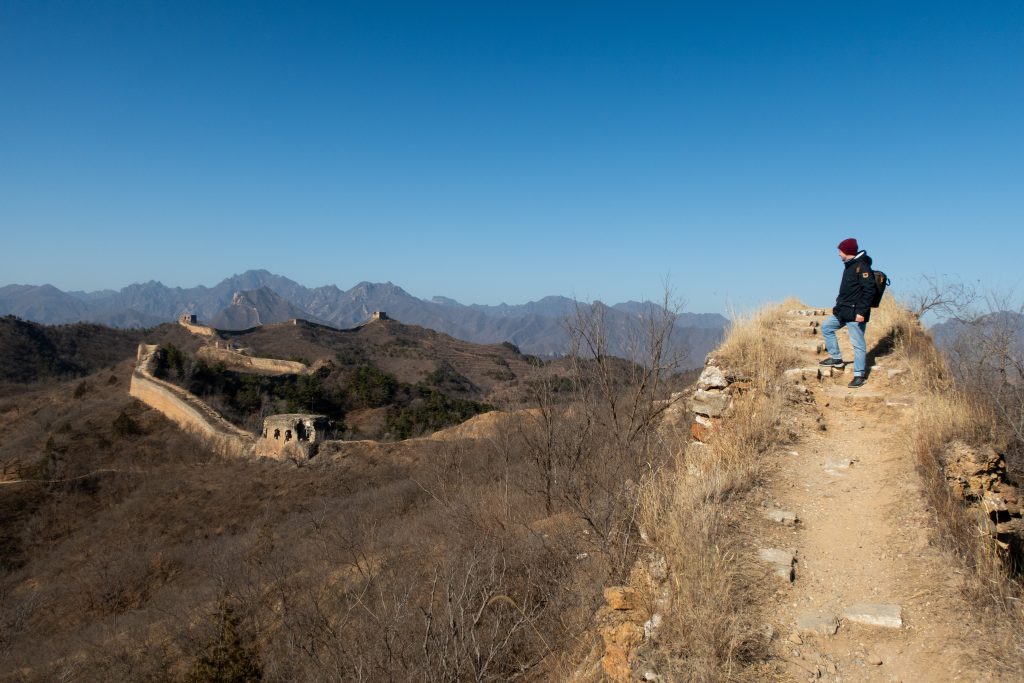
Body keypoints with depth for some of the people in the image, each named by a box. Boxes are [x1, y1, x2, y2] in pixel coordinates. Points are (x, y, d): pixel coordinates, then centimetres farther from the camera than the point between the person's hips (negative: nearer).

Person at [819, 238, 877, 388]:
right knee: (826, 327, 16)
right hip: (843, 311, 10)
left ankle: (860, 375, 2)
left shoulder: (862, 267, -15)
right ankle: (836, 358, 23)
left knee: (858, 344, -4)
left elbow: (869, 290, -21)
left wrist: (861, 311, -25)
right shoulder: (849, 266, 14)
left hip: (855, 313, -10)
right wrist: (839, 305, 19)